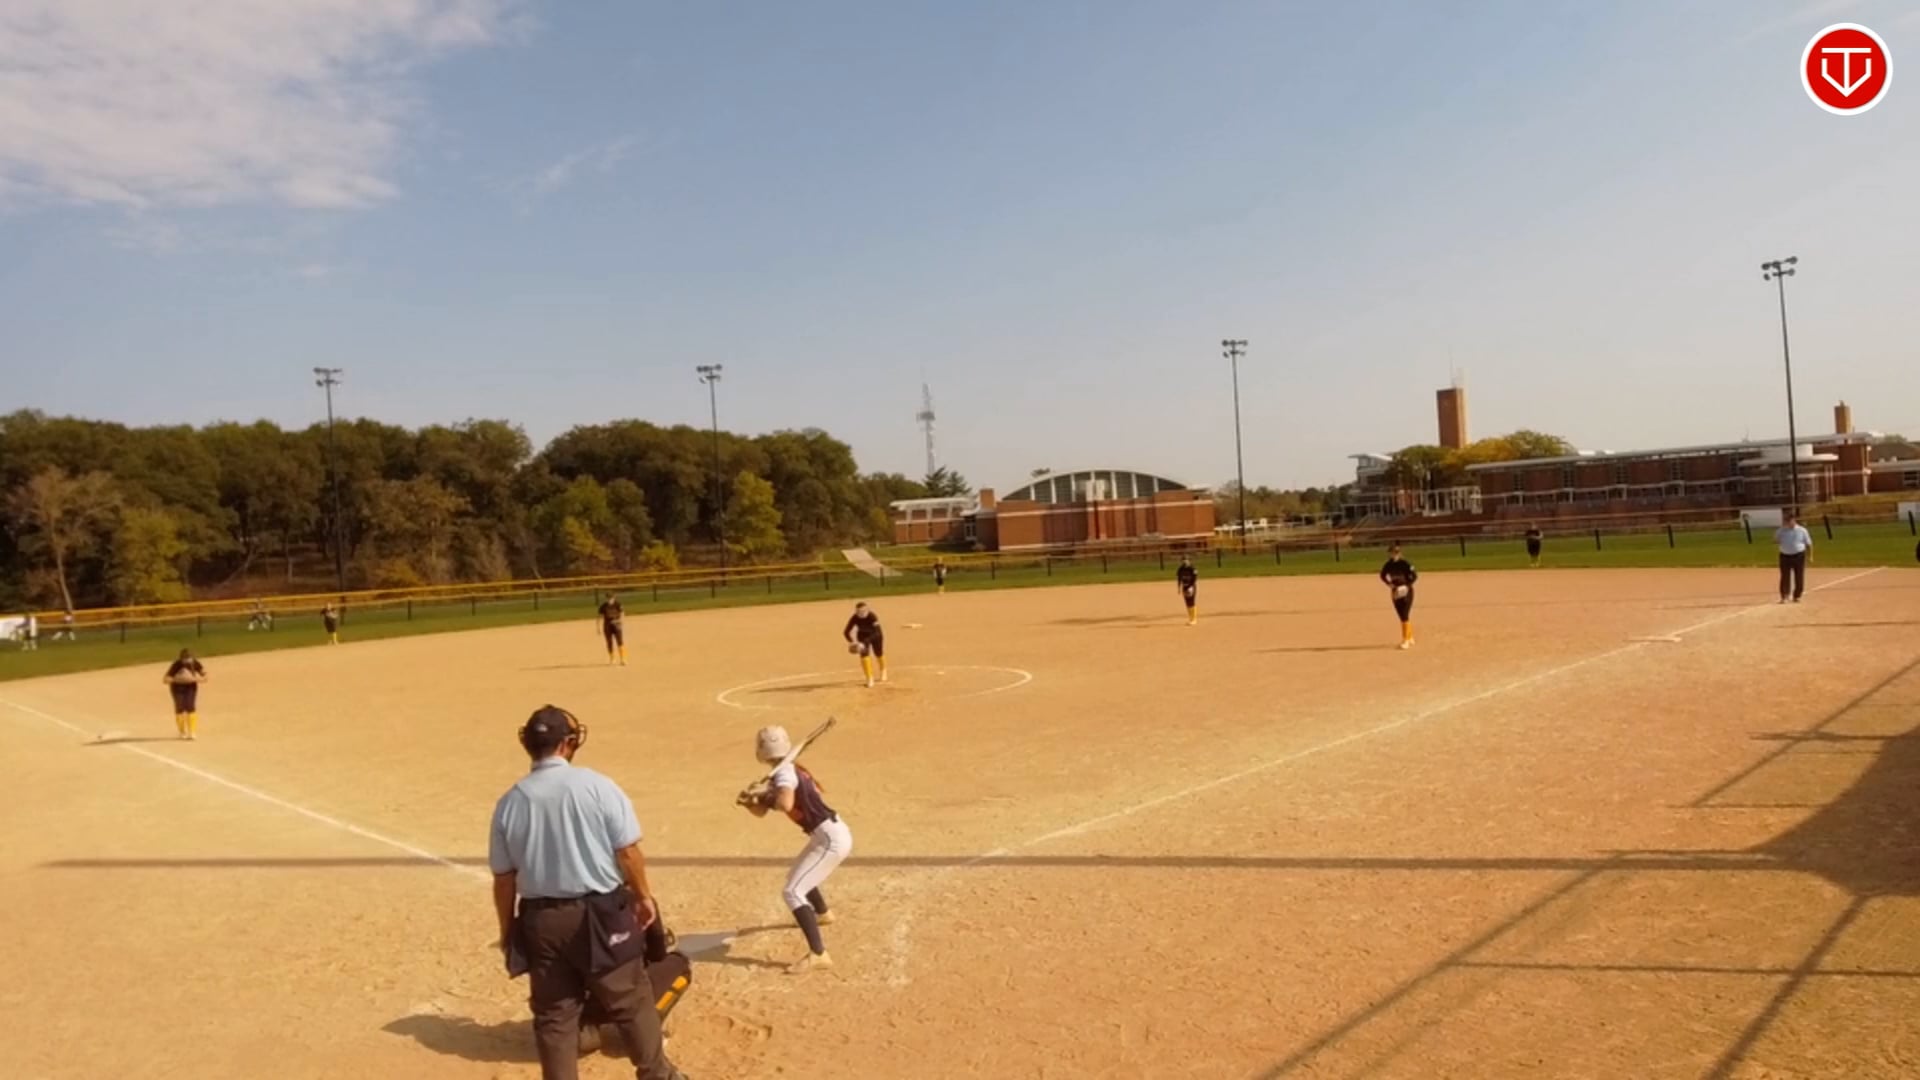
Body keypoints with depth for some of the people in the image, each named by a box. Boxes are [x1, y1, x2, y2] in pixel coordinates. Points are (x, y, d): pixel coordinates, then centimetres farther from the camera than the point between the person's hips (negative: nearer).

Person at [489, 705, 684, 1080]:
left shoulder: (510, 802, -2)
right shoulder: (596, 785, -11)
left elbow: (504, 878, 3)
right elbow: (627, 851, -9)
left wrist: (507, 929, 15)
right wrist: (643, 895, 6)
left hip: (541, 919, 2)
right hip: (600, 912, -2)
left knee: (553, 1014, 13)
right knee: (630, 1000, 13)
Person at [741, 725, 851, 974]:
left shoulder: (784, 772, -17)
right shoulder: (789, 771, 11)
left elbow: (785, 804, -38)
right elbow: (760, 811, 13)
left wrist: (770, 799, -18)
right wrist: (748, 801, -8)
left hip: (831, 839, -10)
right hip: (833, 834, 10)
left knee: (792, 892, -16)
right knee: (797, 876, 33)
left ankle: (818, 954, -22)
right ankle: (822, 914, 60)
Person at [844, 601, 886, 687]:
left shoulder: (872, 617, -38)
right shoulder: (855, 618, -29)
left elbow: (876, 634, -41)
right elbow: (846, 632, -25)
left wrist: (864, 643, -49)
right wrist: (852, 642, -43)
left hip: (875, 636, -1)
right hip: (863, 636, 2)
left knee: (878, 653, 14)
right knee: (864, 654, -18)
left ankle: (883, 670, 48)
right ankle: (870, 678, -11)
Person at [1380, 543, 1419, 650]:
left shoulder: (1404, 564, -16)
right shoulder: (1389, 565, 0)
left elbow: (1415, 575, -16)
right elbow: (1383, 575, 15)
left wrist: (1407, 585, -23)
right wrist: (1389, 584, 1)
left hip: (1406, 592, -6)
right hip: (1396, 592, 6)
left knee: (1405, 616, -8)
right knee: (1402, 616, 11)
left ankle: (1406, 640, -4)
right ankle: (1410, 638, 26)